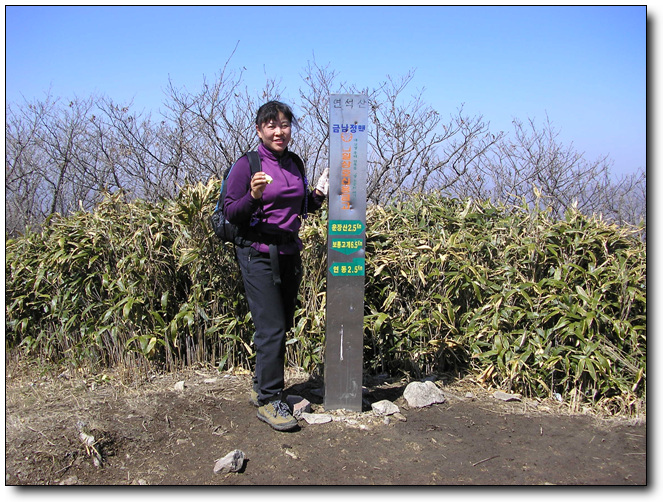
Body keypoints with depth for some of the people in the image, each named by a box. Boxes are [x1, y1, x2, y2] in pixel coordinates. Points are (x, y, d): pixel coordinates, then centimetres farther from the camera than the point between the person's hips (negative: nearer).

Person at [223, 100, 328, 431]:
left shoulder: (294, 163, 11)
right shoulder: (247, 164, -8)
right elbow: (230, 213, -9)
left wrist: (318, 194, 2)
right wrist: (253, 196, -27)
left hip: (290, 253, 7)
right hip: (259, 255, -7)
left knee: (283, 326, 12)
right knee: (271, 329, -8)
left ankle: (261, 387, 29)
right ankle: (268, 401, 5)